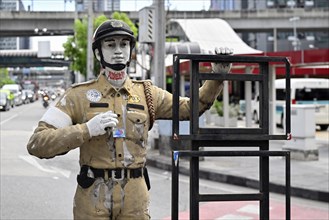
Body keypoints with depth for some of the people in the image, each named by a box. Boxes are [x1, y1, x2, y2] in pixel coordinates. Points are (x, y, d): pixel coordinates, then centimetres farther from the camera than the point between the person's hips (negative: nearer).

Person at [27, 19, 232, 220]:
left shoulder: (146, 93, 8)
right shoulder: (80, 95, -2)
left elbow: (190, 107, 17)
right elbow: (37, 143, -8)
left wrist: (216, 77, 5)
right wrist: (86, 130, -20)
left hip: (136, 200, 2)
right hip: (93, 198, -2)